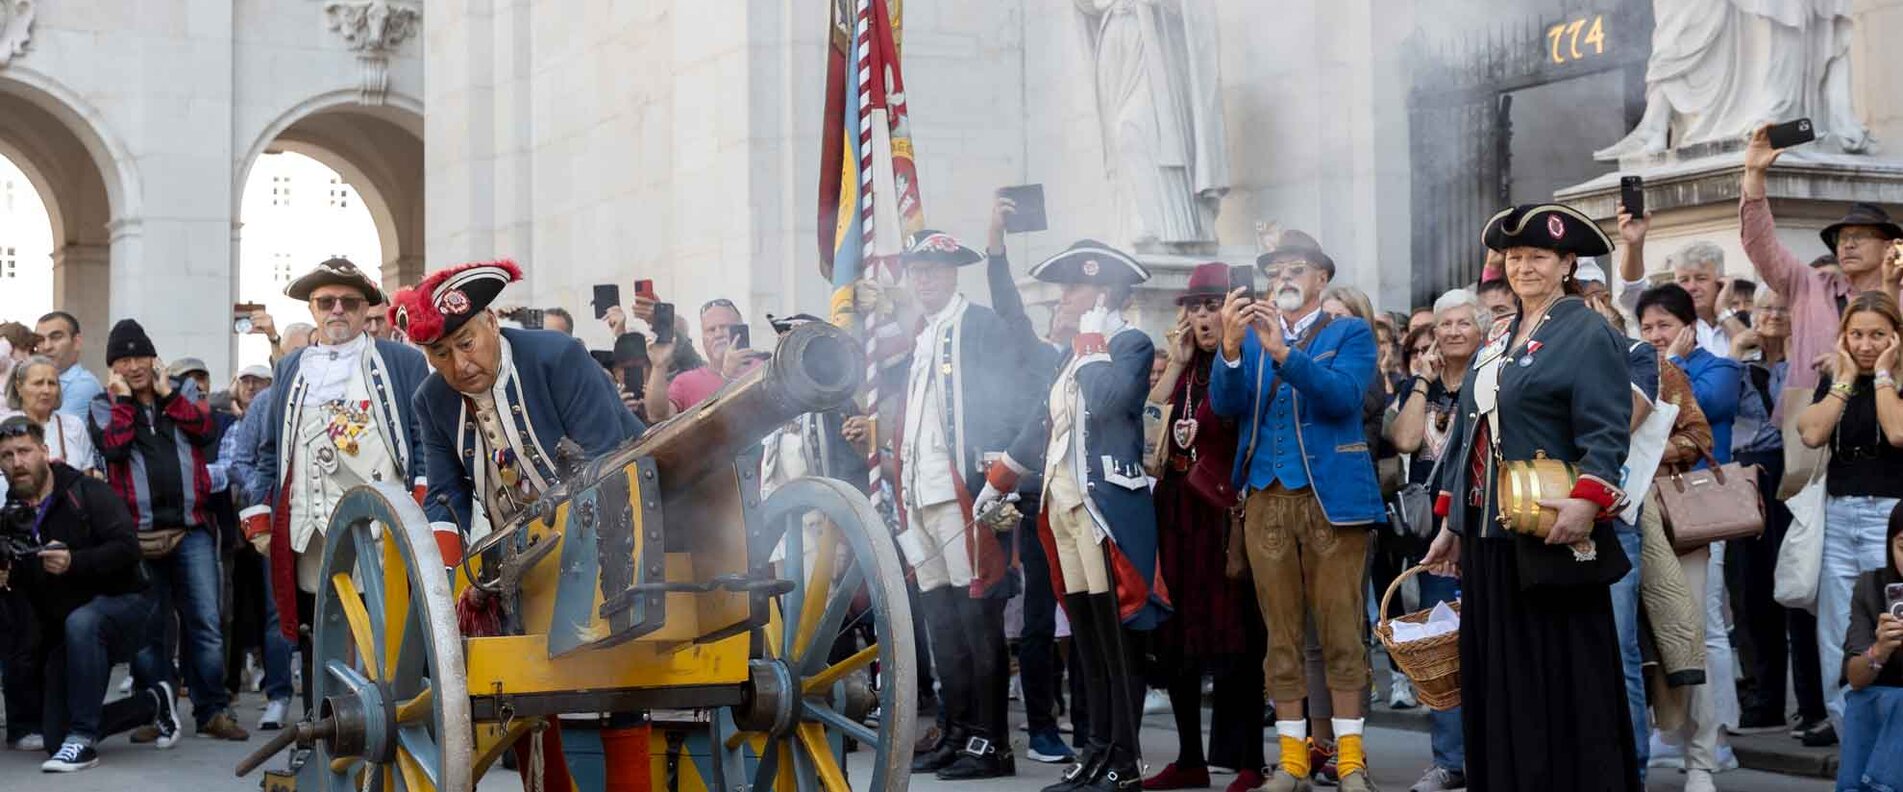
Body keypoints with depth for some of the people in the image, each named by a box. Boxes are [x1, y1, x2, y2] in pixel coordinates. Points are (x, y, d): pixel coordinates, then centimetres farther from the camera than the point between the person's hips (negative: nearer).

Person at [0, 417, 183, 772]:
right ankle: (154, 702, 24)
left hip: (123, 604, -6)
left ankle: (83, 740, -31)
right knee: (56, 740, 1)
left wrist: (74, 562, -33)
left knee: (80, 623, -42)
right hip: (62, 629, 6)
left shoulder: (86, 493, -10)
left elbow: (128, 548, -21)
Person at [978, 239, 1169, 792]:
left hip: (1108, 506, -8)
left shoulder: (1132, 343, -5)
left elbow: (1104, 402, -22)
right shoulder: (1079, 351, 19)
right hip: (1064, 506, 8)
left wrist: (1093, 341, -9)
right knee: (1087, 638, 9)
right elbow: (1046, 421, 24)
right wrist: (998, 482, 25)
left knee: (1115, 636, -6)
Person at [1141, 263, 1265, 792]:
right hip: (1177, 510, 7)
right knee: (1176, 638, 9)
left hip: (1225, 512, -7)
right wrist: (1177, 362, 2)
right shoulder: (1184, 370, 16)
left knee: (1234, 638, -5)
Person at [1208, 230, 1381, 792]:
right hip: (1266, 499, 3)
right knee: (1281, 636, 5)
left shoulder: (1350, 333, 6)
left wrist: (1281, 350, -23)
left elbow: (1344, 397, -12)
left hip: (1332, 497, -3)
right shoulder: (1250, 338, 16)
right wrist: (1231, 345, -16)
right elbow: (1225, 405, 1)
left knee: (1341, 634, -2)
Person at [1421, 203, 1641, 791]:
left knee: (1560, 683, -3)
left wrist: (1587, 501, -30)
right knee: (1496, 682, 10)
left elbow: (1607, 434, -15)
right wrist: (1451, 525, 20)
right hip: (1487, 536, 8)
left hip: (1548, 539, -8)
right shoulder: (1498, 340, 18)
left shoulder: (1589, 335, -6)